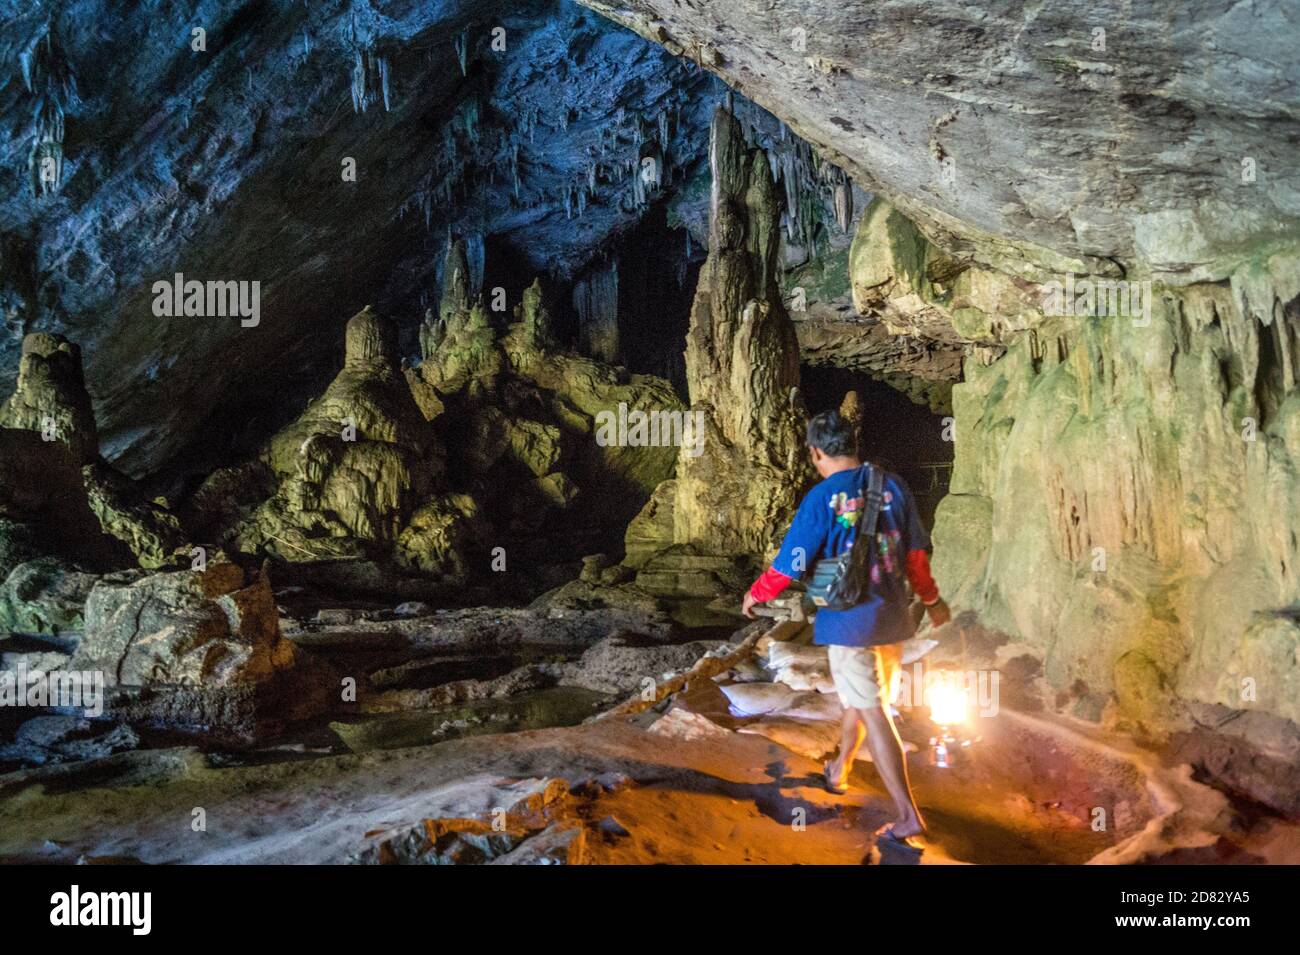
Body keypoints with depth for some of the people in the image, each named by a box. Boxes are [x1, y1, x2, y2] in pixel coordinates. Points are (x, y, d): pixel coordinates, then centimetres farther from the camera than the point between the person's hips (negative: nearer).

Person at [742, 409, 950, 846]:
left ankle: (908, 815, -3)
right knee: (861, 699, 23)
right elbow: (916, 552, 5)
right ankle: (838, 771, 44)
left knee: (873, 714, -1)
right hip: (892, 617, 6)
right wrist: (930, 597, 21)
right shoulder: (893, 485, -2)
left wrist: (756, 593, 8)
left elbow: (790, 563, -11)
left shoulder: (821, 498, -15)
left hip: (848, 622, -5)